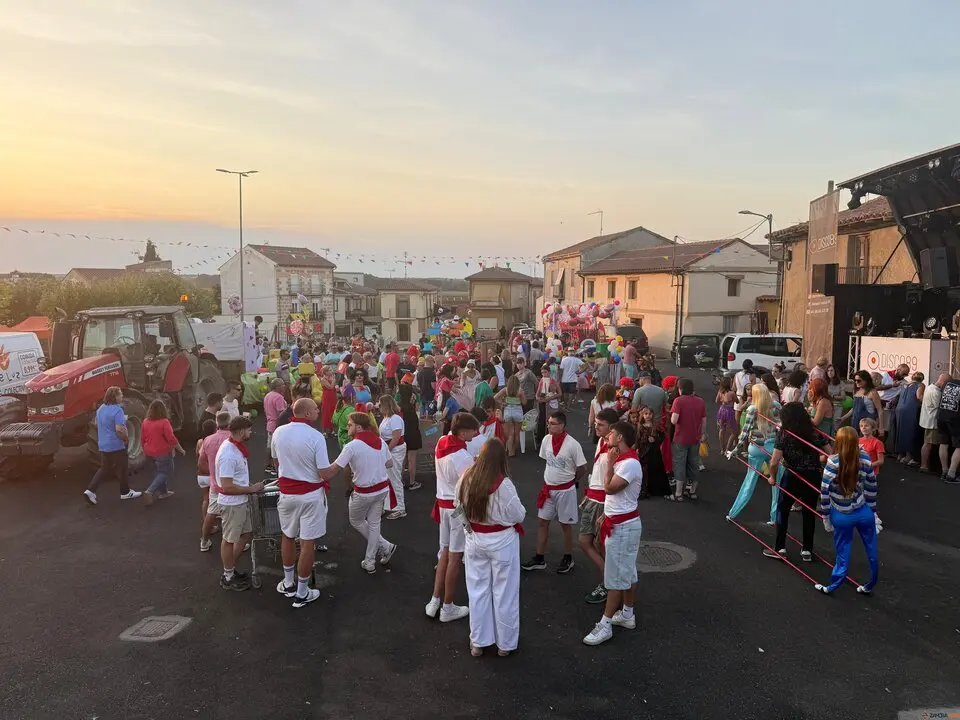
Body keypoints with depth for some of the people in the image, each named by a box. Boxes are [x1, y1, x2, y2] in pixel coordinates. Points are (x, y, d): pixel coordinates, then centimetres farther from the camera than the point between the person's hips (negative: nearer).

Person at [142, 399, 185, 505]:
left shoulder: (146, 421, 0)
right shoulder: (164, 422, -20)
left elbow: (143, 438, 9)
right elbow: (171, 439, -20)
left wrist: (145, 450, 24)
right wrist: (181, 449, -8)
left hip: (150, 452, 7)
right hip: (162, 452, -7)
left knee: (158, 471, 22)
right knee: (166, 473, 3)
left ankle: (163, 492, 28)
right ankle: (149, 491, -11)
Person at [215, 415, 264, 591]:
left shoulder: (236, 447, 3)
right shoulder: (228, 455, -27)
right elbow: (227, 487, -28)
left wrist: (250, 487, 8)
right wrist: (251, 489, -18)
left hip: (241, 501, 9)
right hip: (231, 504, -9)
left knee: (245, 533, 20)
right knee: (229, 540, 7)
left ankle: (231, 568, 35)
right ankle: (228, 577, 23)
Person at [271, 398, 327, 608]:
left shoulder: (279, 432, -4)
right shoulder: (316, 437, -20)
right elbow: (325, 473, -19)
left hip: (286, 492, 5)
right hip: (311, 495, -5)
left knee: (287, 537, 22)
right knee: (308, 543, 5)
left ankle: (288, 583, 36)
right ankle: (302, 593, 14)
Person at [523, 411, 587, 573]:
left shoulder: (572, 445, -21)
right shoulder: (546, 440, -6)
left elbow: (582, 469, -11)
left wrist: (570, 480, 3)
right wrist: (552, 478, 10)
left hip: (565, 490, -5)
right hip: (548, 488, 5)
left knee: (566, 524, 10)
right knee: (543, 522, 12)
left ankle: (568, 559, 28)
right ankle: (539, 559, 24)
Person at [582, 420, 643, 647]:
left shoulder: (629, 463, -23)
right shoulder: (622, 460, 10)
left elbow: (610, 487, -26)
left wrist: (610, 462, -18)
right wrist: (607, 515, 17)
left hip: (622, 526, -10)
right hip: (619, 523, 10)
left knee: (616, 576, -3)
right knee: (627, 572, 19)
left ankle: (605, 624, 3)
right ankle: (627, 615, 31)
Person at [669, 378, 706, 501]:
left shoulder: (679, 401, -14)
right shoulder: (700, 401, 1)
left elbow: (673, 421, -20)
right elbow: (704, 421, 6)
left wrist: (672, 415, 1)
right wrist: (703, 434, 18)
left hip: (681, 439, -5)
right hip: (695, 439, 5)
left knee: (680, 465, 3)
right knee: (694, 464, 15)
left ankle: (678, 494, 6)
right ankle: (693, 492, 25)